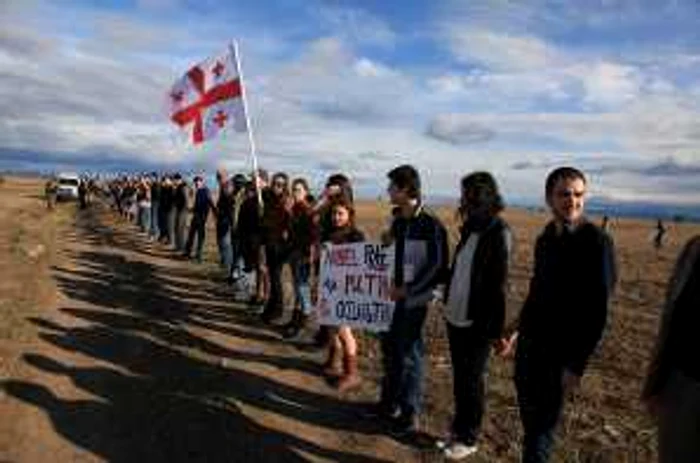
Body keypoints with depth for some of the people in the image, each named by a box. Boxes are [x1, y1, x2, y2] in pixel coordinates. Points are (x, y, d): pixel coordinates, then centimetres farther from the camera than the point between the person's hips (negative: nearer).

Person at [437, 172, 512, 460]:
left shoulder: (498, 233, -15)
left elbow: (498, 285, -16)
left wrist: (495, 329, -16)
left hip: (477, 324, -7)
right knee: (459, 378, 19)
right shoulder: (471, 229, 6)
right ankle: (458, 428, 36)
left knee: (471, 382, 9)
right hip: (455, 317, 7)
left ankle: (468, 438, 27)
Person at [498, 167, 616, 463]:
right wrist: (515, 331, 18)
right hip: (528, 343, 6)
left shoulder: (597, 242, -14)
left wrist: (576, 365, -17)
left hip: (559, 352, -6)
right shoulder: (545, 239, 6)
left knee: (542, 428, 6)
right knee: (529, 420, 17)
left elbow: (597, 310, -16)